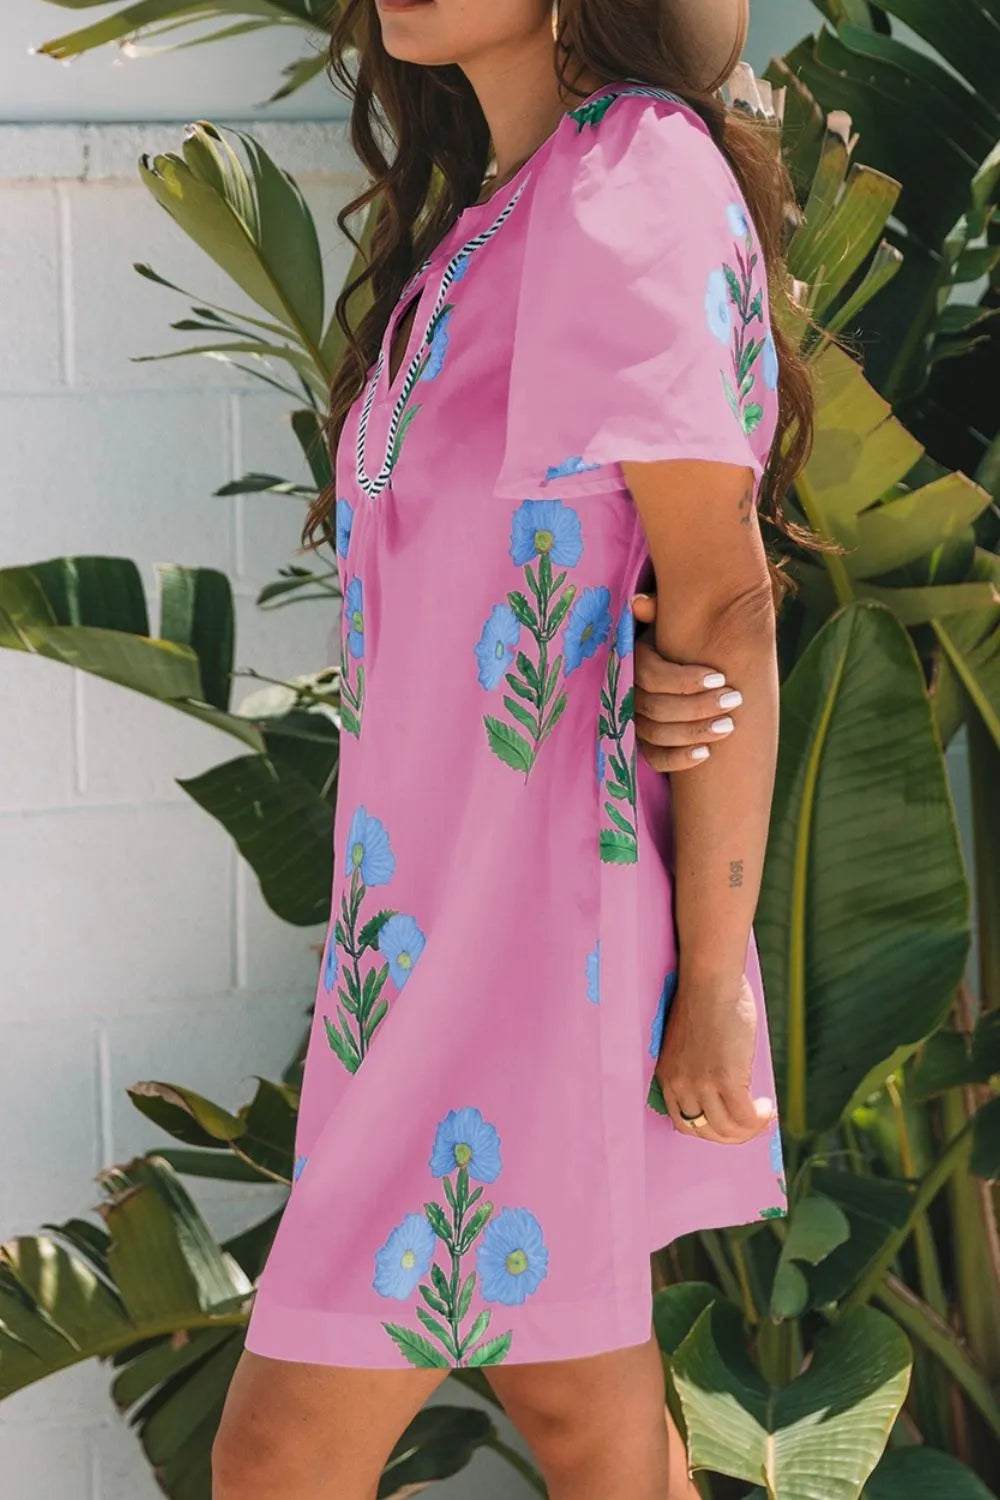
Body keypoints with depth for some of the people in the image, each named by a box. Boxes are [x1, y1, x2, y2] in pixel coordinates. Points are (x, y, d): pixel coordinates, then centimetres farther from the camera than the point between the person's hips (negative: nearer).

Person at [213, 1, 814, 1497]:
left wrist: (714, 984, -14)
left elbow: (723, 601, -15)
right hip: (440, 903, 9)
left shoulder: (640, 180, -14)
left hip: (528, 924, -9)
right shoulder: (496, 206, 13)